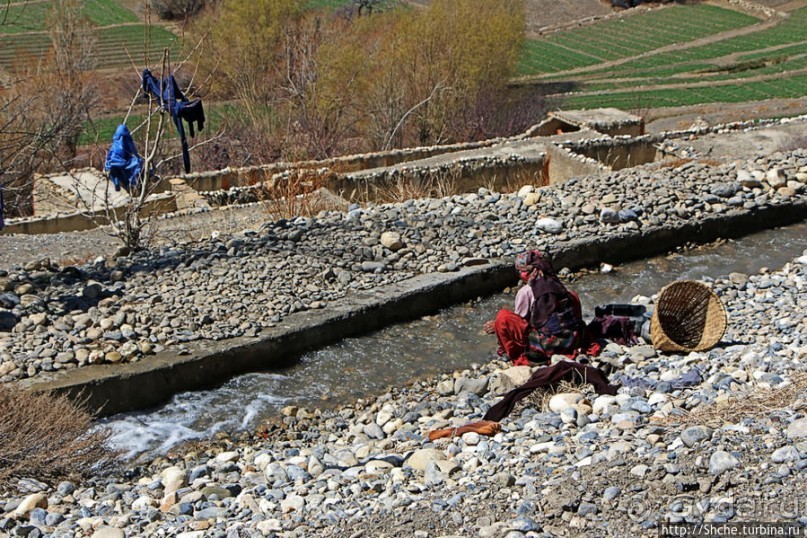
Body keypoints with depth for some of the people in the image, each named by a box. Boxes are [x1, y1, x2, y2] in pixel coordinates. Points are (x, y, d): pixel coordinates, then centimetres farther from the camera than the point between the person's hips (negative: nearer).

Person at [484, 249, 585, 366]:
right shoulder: (559, 286, 14)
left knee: (503, 316, 1)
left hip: (549, 346, -5)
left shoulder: (526, 291, -1)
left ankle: (520, 359, 3)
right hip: (574, 342, 5)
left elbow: (516, 320, 9)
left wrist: (497, 325, 28)